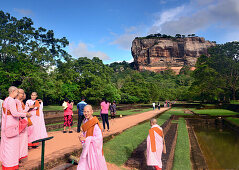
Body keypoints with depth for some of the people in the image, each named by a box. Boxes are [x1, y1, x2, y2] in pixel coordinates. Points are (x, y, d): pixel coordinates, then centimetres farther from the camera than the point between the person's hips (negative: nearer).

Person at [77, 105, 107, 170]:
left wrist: (86, 139, -20)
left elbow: (99, 138, -23)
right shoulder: (86, 121, 1)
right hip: (87, 146, 7)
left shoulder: (95, 124, -24)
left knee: (95, 163, 10)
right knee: (84, 163, 17)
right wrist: (82, 135, -6)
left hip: (93, 147, -7)